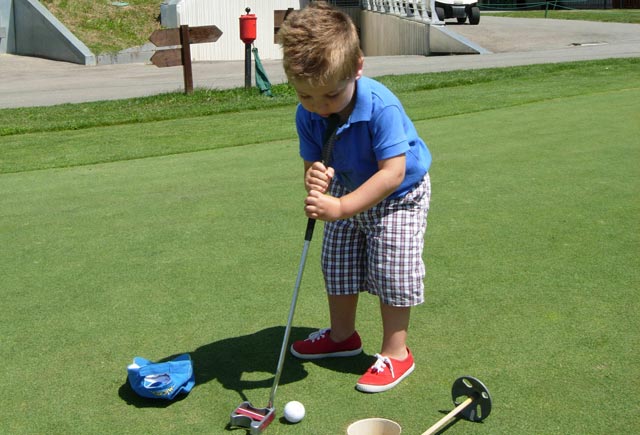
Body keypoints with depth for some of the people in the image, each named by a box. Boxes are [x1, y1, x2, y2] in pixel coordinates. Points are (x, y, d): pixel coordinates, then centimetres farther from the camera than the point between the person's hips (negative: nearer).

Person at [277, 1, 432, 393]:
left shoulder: (381, 106, -38)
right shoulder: (308, 115, -21)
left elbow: (393, 173, -39)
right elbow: (312, 162, -13)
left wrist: (341, 208, -45)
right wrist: (315, 179, -40)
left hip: (399, 195, -6)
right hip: (348, 189, 6)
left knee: (391, 269, -7)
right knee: (337, 263, 14)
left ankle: (396, 352, 12)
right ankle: (342, 335, 37)